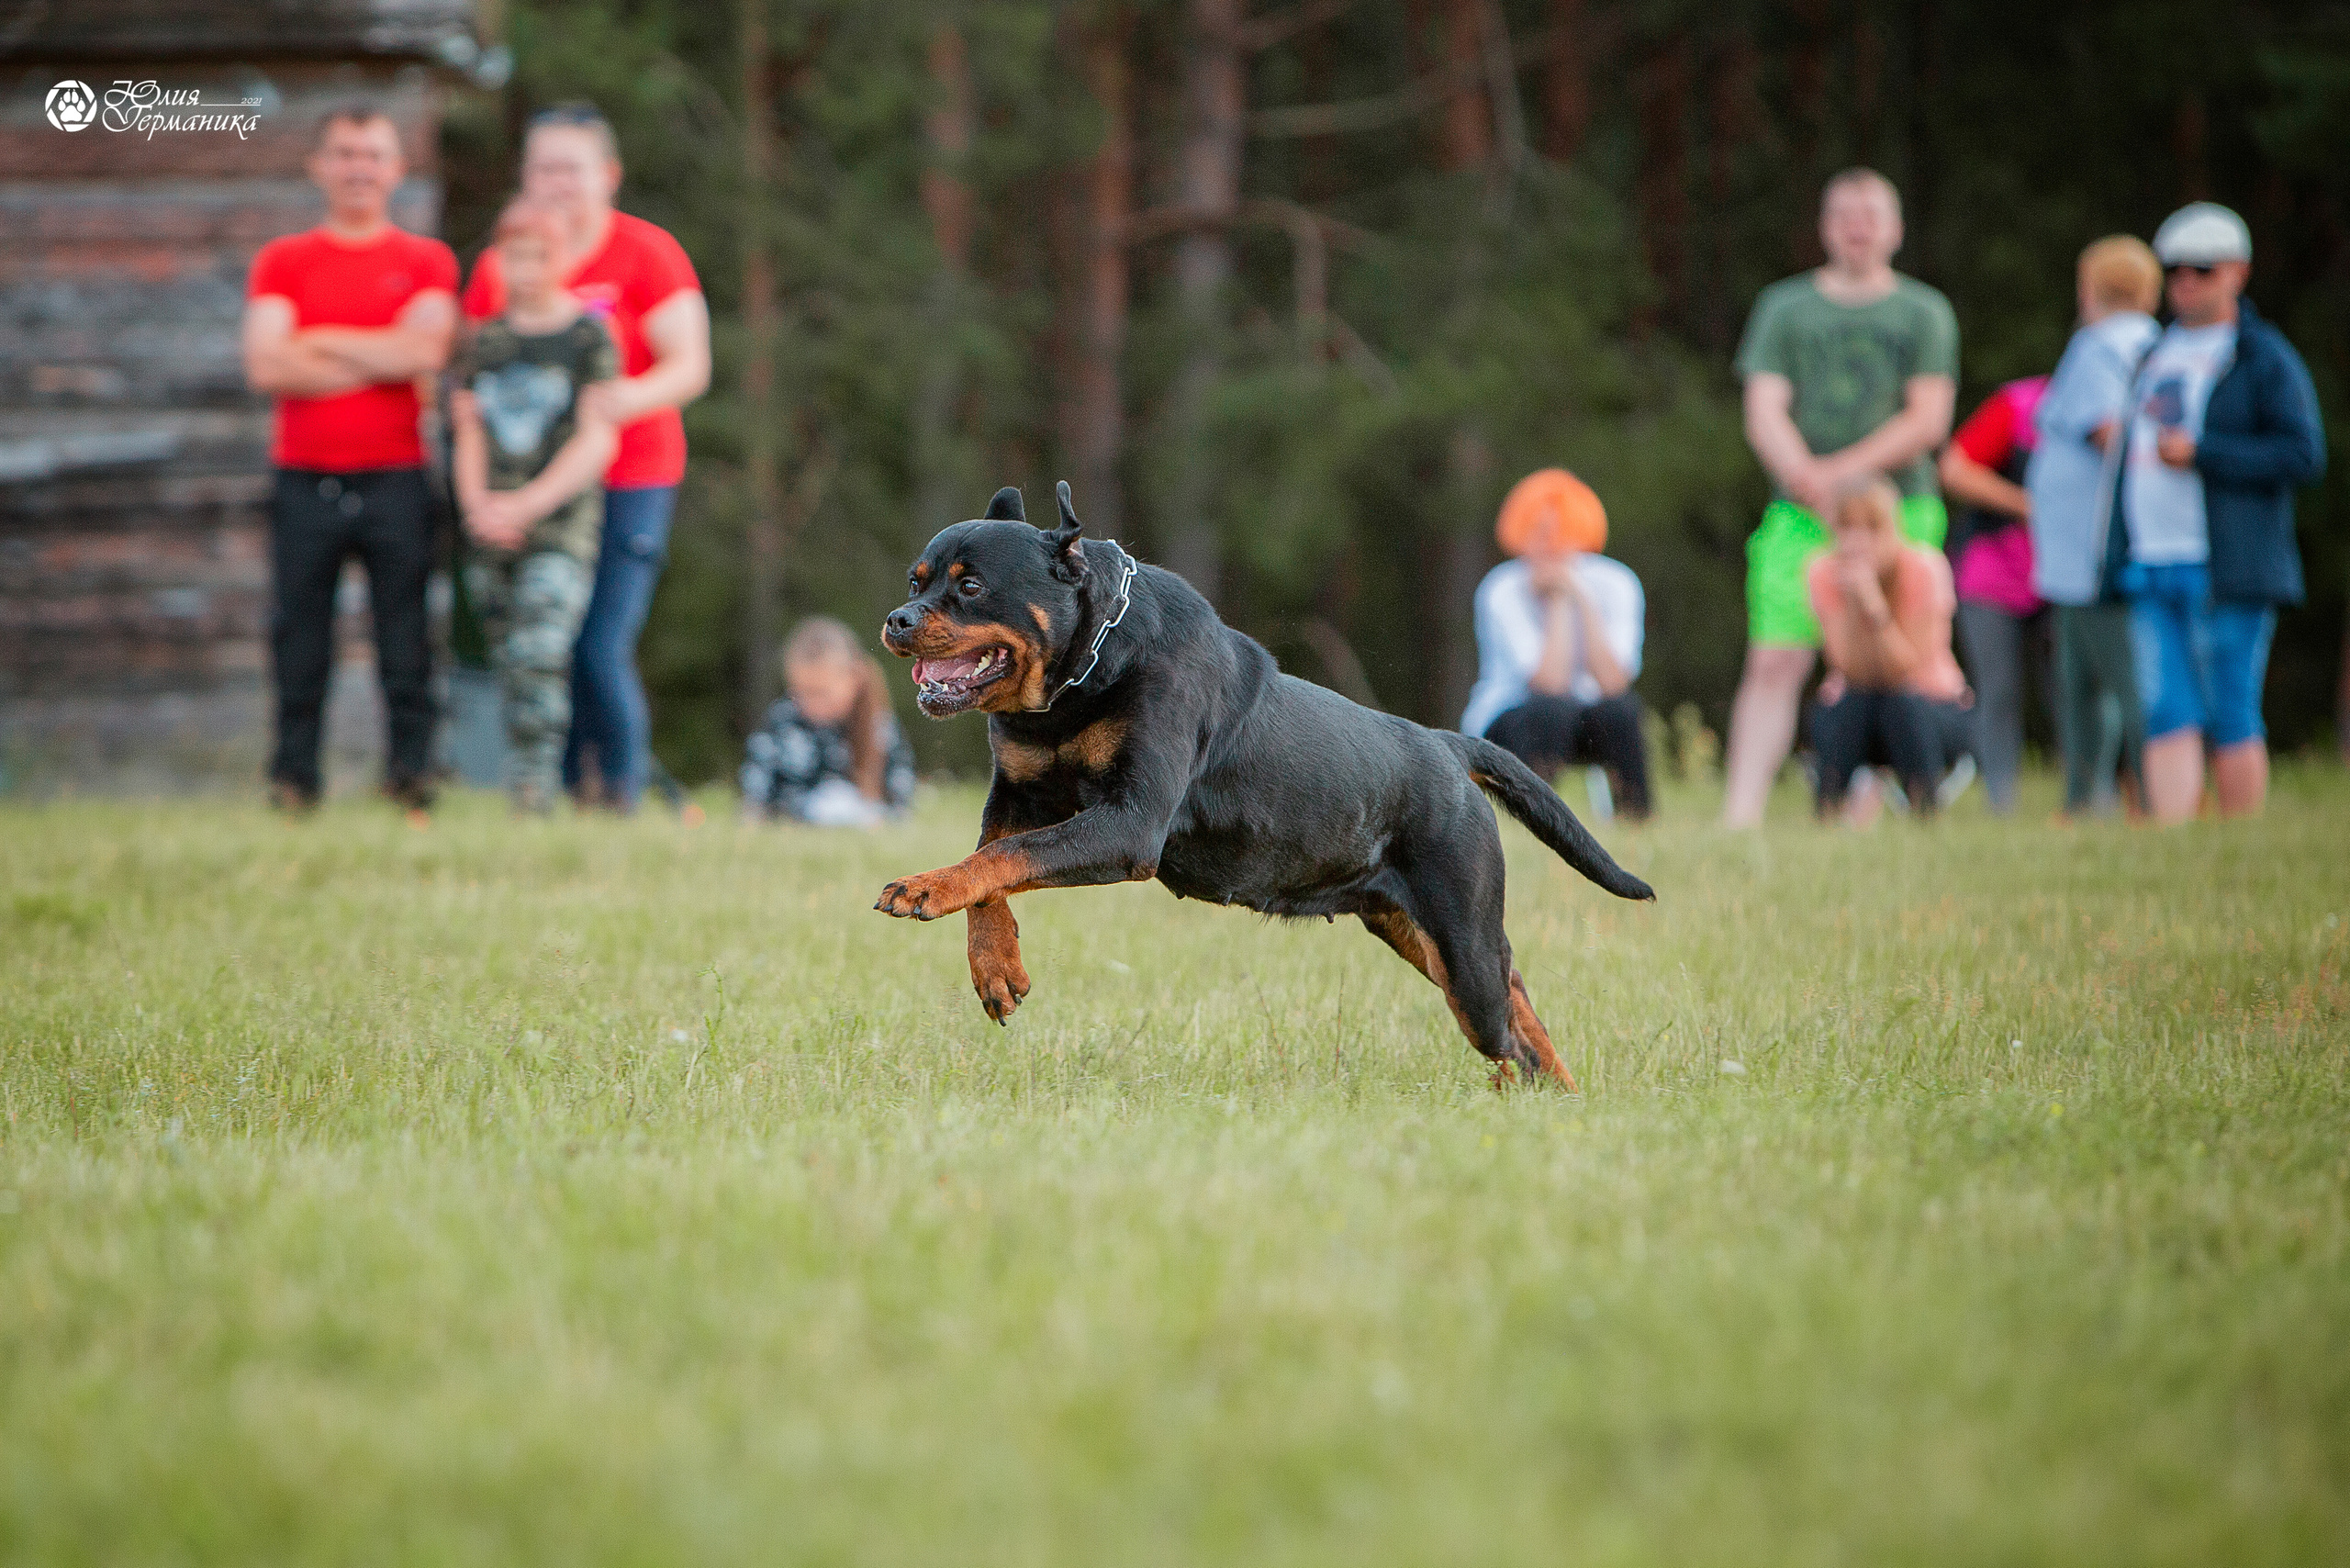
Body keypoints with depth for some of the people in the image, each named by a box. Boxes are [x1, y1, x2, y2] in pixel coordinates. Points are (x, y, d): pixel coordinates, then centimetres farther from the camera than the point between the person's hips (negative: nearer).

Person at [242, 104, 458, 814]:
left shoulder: (427, 262, 9)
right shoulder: (281, 263, 10)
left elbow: (425, 349, -9)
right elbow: (266, 366, -4)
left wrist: (319, 341, -3)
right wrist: (380, 361, -5)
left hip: (394, 481, -1)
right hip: (304, 480, 1)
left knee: (406, 637, -2)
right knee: (299, 641, 0)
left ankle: (411, 775, 3)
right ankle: (292, 780, 5)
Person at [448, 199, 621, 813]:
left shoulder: (589, 337, -2)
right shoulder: (484, 341, 12)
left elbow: (598, 441, -7)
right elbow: (469, 433, 13)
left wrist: (526, 504, -13)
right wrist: (477, 501, -5)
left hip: (561, 528, -5)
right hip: (489, 531, 5)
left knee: (539, 658, -19)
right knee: (509, 666, 7)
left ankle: (537, 794, -20)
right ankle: (517, 792, 13)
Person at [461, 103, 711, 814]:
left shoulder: (647, 253, -1)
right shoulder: (500, 265, 10)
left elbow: (690, 367, -6)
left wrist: (634, 397, -27)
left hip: (629, 481, -4)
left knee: (603, 650, -12)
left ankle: (623, 795, 1)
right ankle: (571, 790, 10)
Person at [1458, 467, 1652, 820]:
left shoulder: (1615, 585, -12)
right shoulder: (1501, 592, -18)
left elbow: (1613, 683, -24)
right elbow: (1550, 684, -28)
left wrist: (1580, 595, -24)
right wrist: (1557, 599, -24)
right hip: (1506, 722, -3)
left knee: (1620, 709, -30)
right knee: (1553, 709, -34)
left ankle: (1636, 822, -16)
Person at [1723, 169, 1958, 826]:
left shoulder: (1924, 312, 9)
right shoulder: (1784, 305, 13)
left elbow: (1928, 420, -1)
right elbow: (1763, 413, 3)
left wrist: (1844, 470, -12)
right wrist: (1803, 474, -17)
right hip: (1801, 513, 1)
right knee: (1774, 661, -10)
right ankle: (1740, 813, -12)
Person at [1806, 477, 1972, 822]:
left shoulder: (1923, 569, -20)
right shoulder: (1822, 573, -15)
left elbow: (1906, 670, -26)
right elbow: (1855, 671, -22)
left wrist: (1874, 604, -38)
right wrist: (1853, 602, -35)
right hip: (1856, 709, 1)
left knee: (1904, 702, -34)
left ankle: (1925, 814, -18)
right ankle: (1829, 810, -14)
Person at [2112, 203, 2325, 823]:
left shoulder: (2266, 359, -2)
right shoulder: (2157, 353, 20)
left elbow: (2304, 454, -12)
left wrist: (2201, 453, -16)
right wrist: (2113, 436, 14)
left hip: (2224, 572, -6)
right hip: (2152, 568, 6)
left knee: (2230, 720, -3)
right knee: (2167, 718, -3)